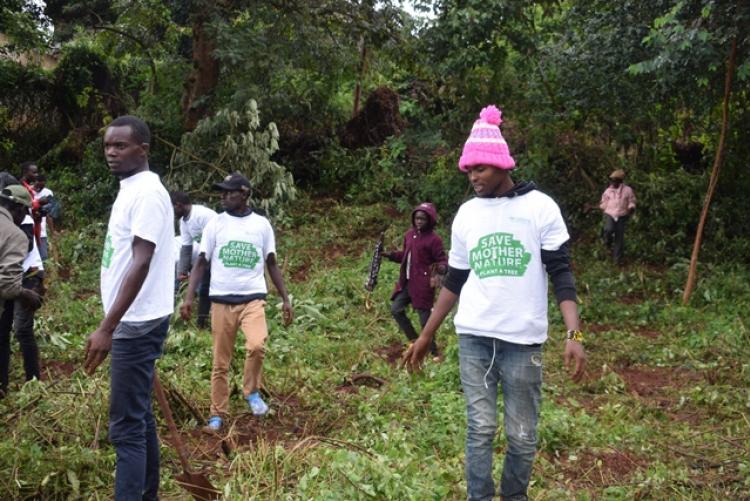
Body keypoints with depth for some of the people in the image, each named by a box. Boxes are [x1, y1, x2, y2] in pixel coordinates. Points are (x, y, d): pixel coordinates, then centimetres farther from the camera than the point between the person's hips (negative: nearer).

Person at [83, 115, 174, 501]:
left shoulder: (146, 192, -16)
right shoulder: (131, 190, 14)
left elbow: (141, 264, -24)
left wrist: (106, 328, -27)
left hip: (136, 324, -10)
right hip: (134, 322, 10)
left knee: (126, 425, -7)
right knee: (139, 415, 17)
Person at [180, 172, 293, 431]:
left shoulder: (262, 224, 4)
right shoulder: (215, 224, 3)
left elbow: (272, 264, 10)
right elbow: (201, 263, 2)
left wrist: (285, 298, 5)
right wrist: (189, 297, -10)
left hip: (253, 297, -1)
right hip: (221, 300, 1)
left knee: (257, 345, -26)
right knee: (220, 362, 5)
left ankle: (252, 391, -1)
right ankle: (217, 415, 19)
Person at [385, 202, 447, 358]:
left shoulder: (434, 239, -11)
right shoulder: (409, 234, 10)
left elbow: (442, 260, -11)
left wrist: (441, 269, -32)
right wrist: (390, 255, 8)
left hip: (422, 284, -8)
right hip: (406, 282, 8)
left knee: (425, 318, -4)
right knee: (396, 309, 7)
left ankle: (433, 351, 11)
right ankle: (415, 341, 22)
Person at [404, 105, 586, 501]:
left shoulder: (540, 207, -3)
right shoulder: (466, 214, 8)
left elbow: (561, 274, -5)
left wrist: (574, 334, -17)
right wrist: (426, 336, 13)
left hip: (523, 339, -2)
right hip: (472, 337, 3)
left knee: (522, 435, 4)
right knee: (480, 428, 2)